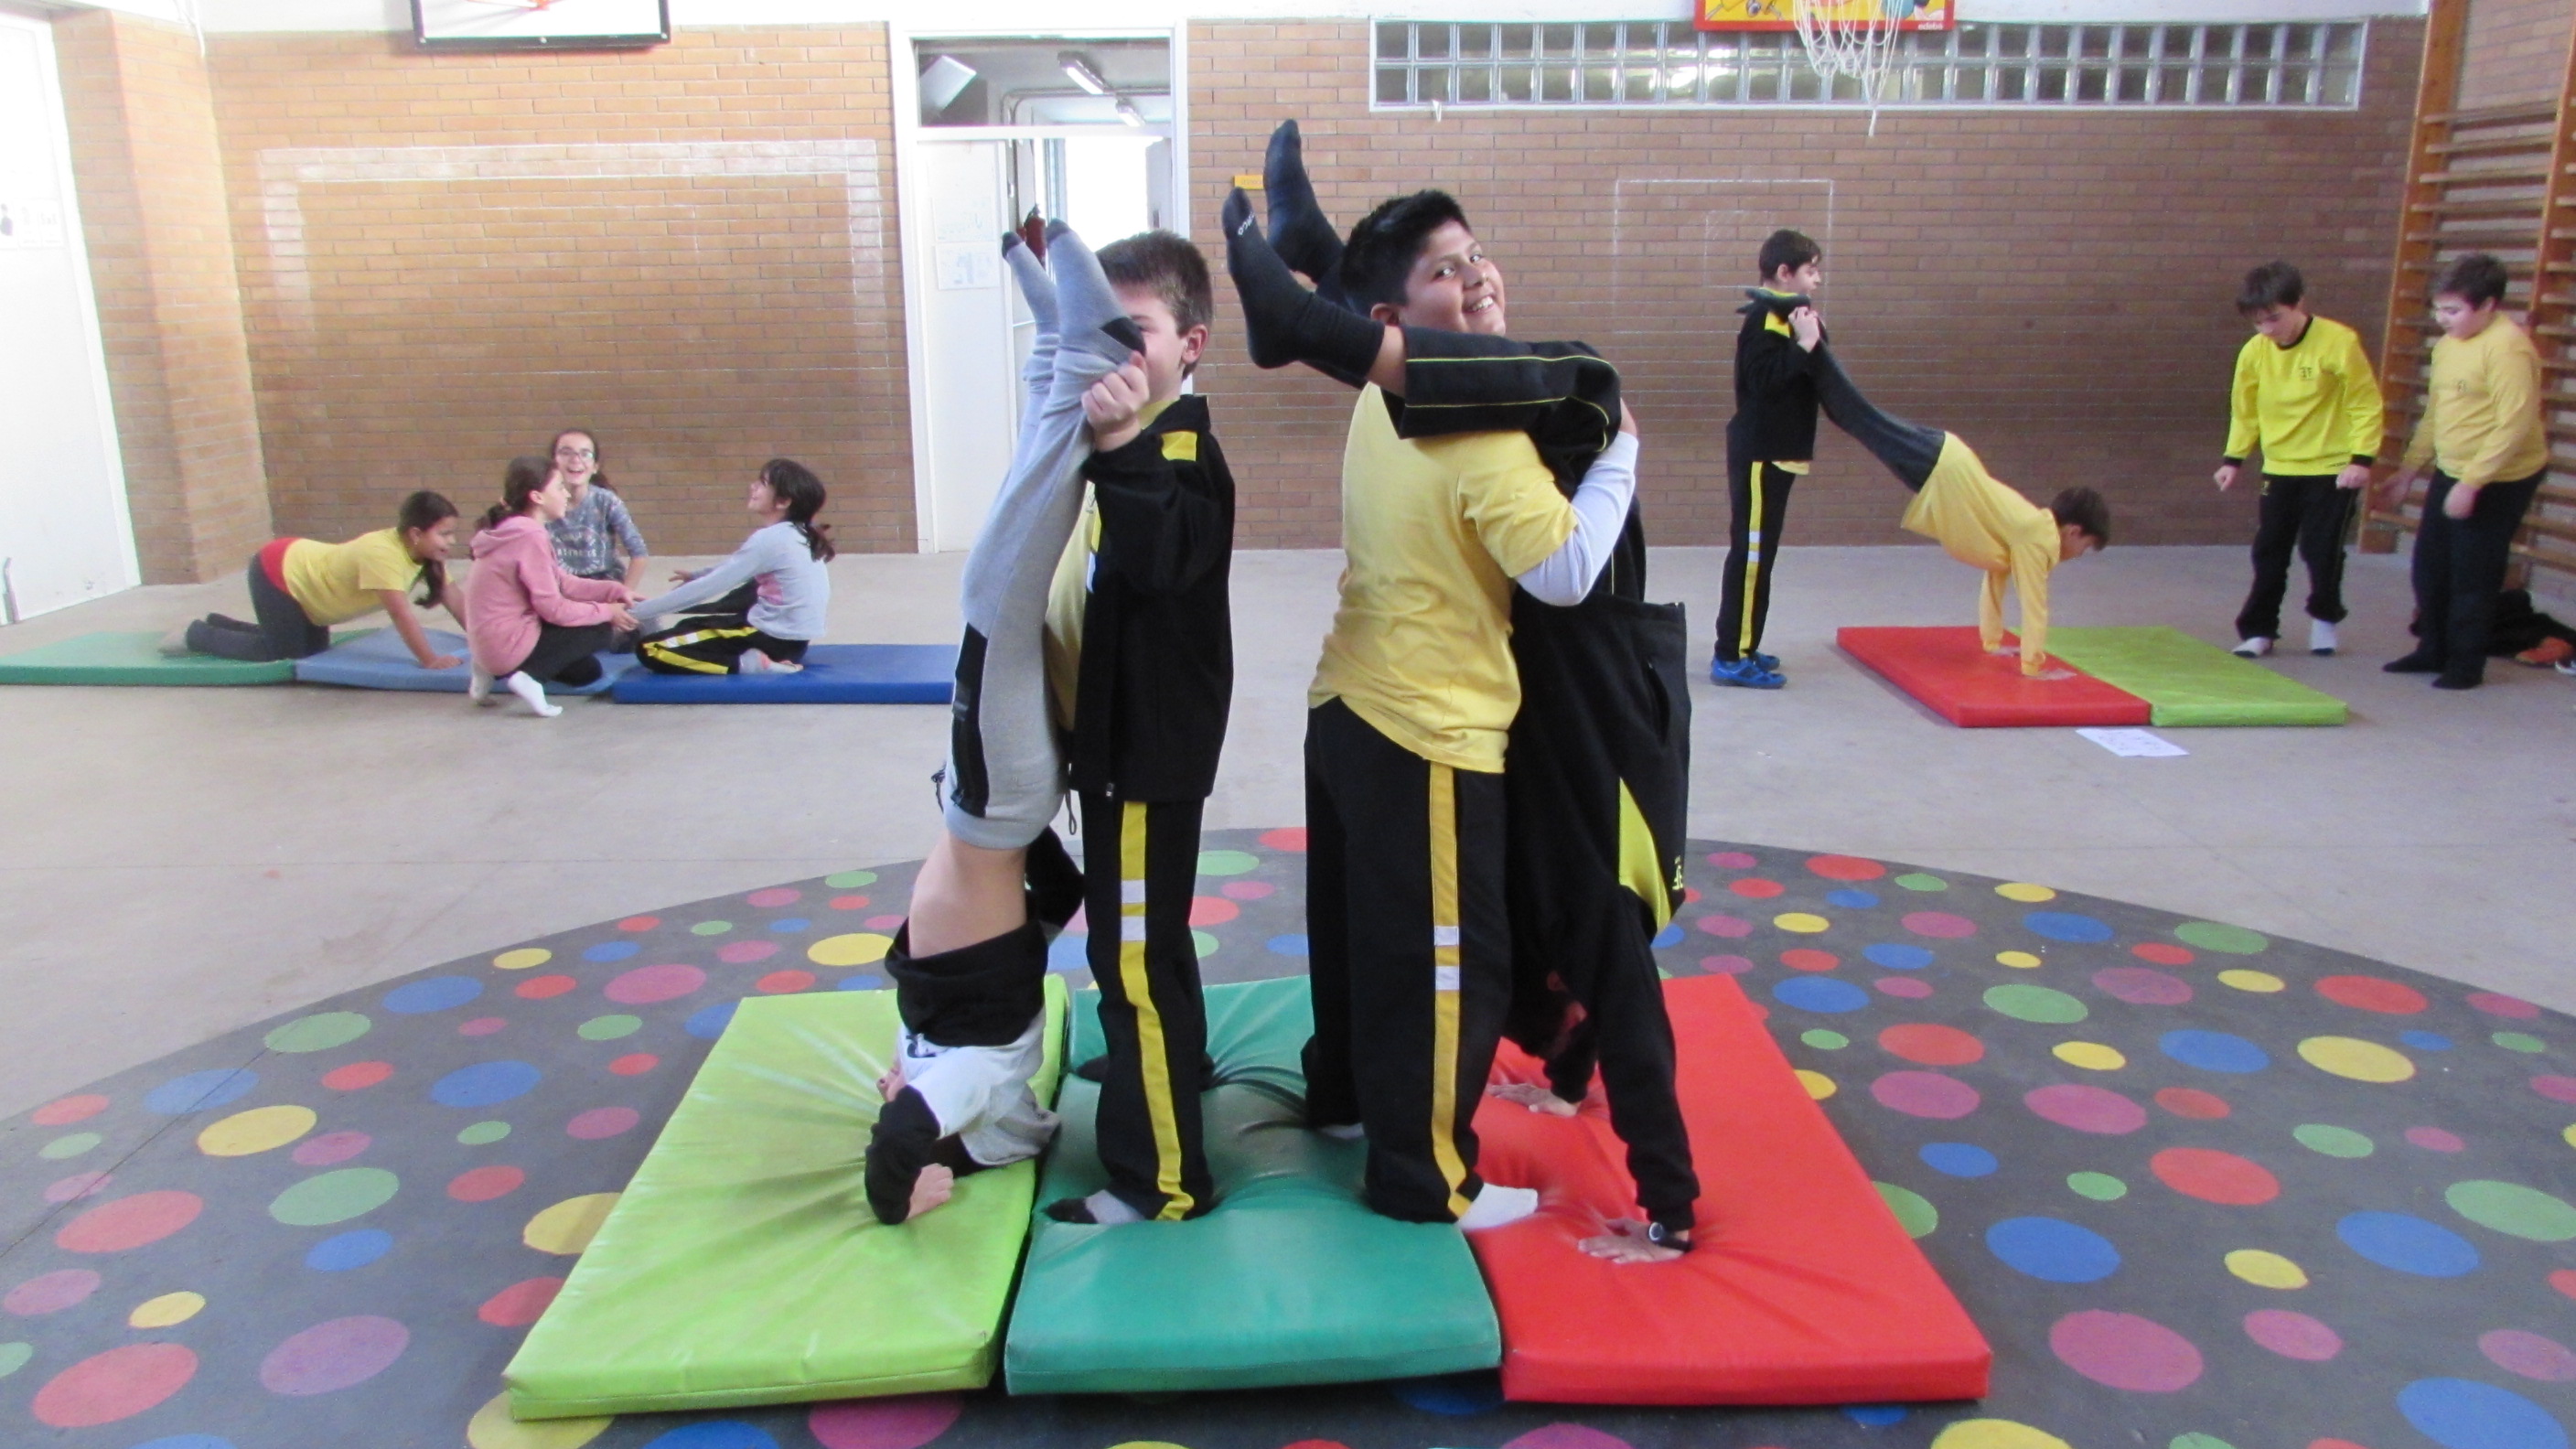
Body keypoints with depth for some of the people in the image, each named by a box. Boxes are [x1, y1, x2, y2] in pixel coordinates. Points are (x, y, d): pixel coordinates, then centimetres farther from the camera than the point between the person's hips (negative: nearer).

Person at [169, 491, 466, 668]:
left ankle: (215, 624, 29)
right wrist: (429, 660, -38)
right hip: (277, 573, -9)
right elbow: (402, 614, -39)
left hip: (302, 564, 9)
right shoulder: (382, 554, -36)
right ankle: (195, 635, 14)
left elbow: (454, 600, -10)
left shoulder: (425, 552, -10)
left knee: (315, 648, 14)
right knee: (284, 652, -5)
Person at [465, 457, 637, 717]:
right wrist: (606, 611, -8)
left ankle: (498, 671, 12)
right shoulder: (531, 536, -21)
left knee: (587, 672, 23)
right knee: (600, 630, 1)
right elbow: (552, 607, -20)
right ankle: (530, 676, -10)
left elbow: (564, 582, 11)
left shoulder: (514, 530, 10)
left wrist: (616, 590, 3)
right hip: (509, 644, -10)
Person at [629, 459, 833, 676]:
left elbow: (708, 588, -17)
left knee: (650, 649, -11)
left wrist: (639, 611, -11)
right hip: (793, 637, 9)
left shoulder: (768, 539, -19)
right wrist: (697, 575, 15)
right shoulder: (799, 534, 6)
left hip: (774, 638, -9)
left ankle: (747, 663, -16)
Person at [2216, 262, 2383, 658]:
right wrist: (2234, 458, 6)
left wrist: (2362, 458, -14)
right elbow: (2244, 409, 9)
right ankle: (2258, 629, 14)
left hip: (2333, 468, -4)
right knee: (2269, 553, 5)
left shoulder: (2338, 343, -17)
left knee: (2322, 550, 0)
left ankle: (2324, 618, 24)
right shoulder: (2254, 351, -5)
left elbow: (2366, 403, -9)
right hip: (2280, 469, 4)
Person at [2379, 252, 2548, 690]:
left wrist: (2471, 482, -25)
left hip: (2499, 480, -8)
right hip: (2451, 473, 8)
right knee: (2430, 564, 13)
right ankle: (2433, 649, 28)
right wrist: (2408, 472, 19)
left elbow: (2515, 426, -24)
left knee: (2473, 573, 0)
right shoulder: (2447, 345, 9)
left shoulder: (2506, 348, -20)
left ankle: (2466, 664, 13)